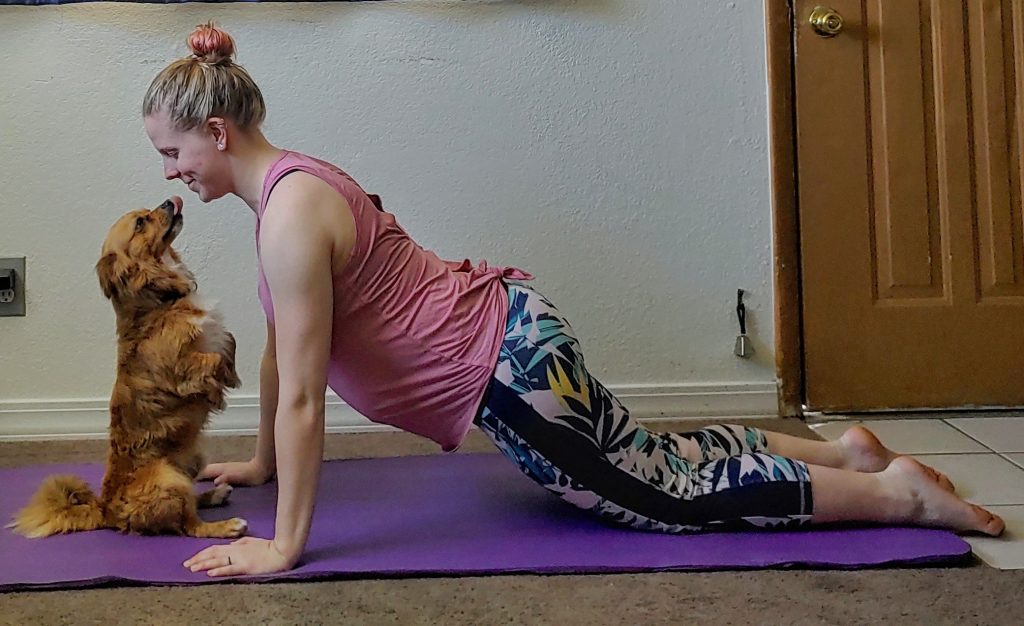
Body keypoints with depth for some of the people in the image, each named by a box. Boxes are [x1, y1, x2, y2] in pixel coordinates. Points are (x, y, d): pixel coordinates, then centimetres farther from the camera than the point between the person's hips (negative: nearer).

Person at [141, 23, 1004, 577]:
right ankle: (844, 452, 32)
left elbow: (301, 395, -23)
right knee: (648, 457, 24)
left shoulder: (289, 214, -22)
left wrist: (285, 546, -16)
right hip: (500, 334, 9)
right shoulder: (286, 182, 8)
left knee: (675, 494, 3)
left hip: (505, 367, -9)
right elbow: (282, 347, 17)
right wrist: (262, 463, 25)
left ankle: (898, 493, 13)